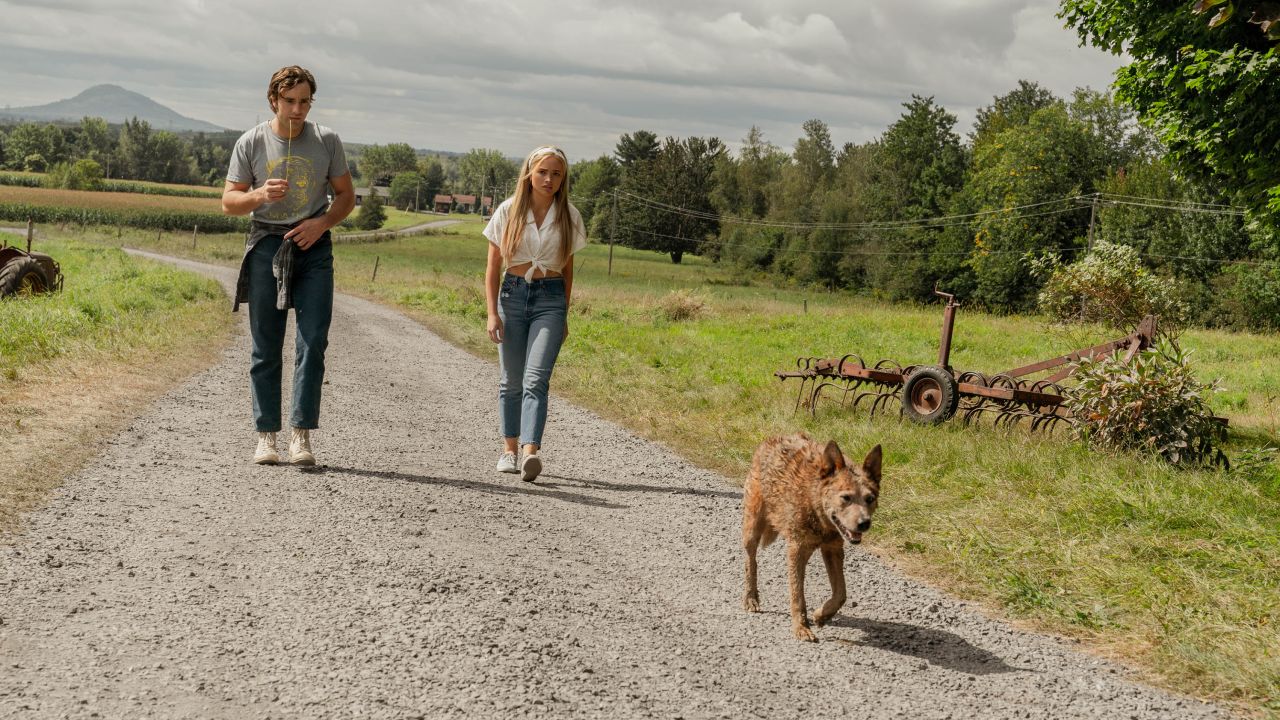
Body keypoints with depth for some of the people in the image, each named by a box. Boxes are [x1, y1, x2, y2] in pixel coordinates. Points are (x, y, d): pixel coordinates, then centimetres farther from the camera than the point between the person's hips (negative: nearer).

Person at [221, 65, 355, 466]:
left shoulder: (326, 141, 3)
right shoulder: (251, 143, 1)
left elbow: (346, 195, 11)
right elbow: (228, 202, 4)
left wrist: (322, 223, -9)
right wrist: (259, 195, -17)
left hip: (313, 247, 0)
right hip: (267, 246, 0)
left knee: (313, 341, -10)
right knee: (266, 347, 2)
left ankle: (302, 436, -9)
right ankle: (266, 436, 8)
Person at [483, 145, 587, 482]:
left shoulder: (569, 216, 3)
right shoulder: (508, 211, -1)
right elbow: (493, 267, 2)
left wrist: (564, 315, 15)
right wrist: (492, 313, -6)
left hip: (550, 299, -1)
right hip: (512, 294, 1)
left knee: (536, 379, -14)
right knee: (511, 379, 7)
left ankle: (530, 453, -25)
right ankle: (509, 450, 18)